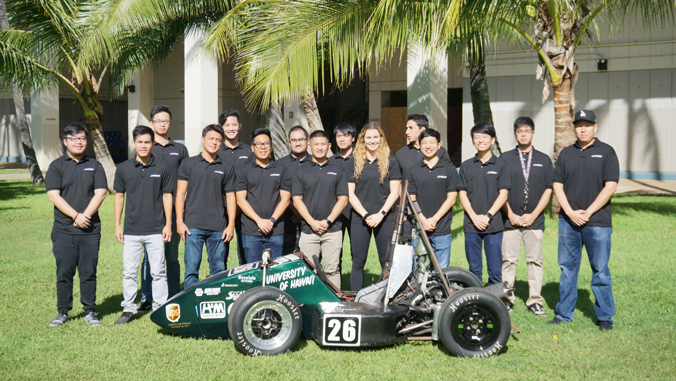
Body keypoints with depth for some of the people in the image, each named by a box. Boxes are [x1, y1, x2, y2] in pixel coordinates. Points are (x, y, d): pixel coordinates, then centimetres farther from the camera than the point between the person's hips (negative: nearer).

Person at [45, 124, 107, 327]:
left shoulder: (95, 166, 10)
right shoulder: (56, 166, 6)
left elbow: (100, 193, 1)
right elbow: (53, 195, -4)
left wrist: (85, 215, -12)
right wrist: (76, 216, -14)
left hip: (90, 230, 1)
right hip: (63, 231, -1)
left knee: (89, 273, 5)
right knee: (64, 273, 4)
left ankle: (90, 312, 14)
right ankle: (62, 312, 16)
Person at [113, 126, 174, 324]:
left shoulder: (162, 168, 2)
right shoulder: (124, 168, 5)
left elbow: (167, 196, 5)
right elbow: (119, 197, 11)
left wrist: (168, 224, 0)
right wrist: (117, 225, 7)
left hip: (156, 230, -1)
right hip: (131, 230, 1)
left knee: (158, 272, 4)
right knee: (129, 272, 6)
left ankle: (160, 308, 14)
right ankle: (128, 308, 18)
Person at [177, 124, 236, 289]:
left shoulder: (226, 168, 12)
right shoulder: (189, 164, 8)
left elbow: (230, 198, 10)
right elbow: (180, 193, 5)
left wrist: (231, 225, 1)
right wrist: (180, 221, -3)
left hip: (218, 228, 2)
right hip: (193, 225, -1)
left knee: (219, 270, 4)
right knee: (191, 269, -3)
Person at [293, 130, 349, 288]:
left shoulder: (337, 171, 10)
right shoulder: (302, 171, 10)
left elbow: (343, 199, 5)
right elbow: (297, 200, 4)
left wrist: (327, 221, -7)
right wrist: (312, 222, -8)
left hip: (332, 230, 0)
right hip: (308, 230, 0)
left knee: (332, 269, 0)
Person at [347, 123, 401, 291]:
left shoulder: (390, 162, 5)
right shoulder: (354, 163, 8)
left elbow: (394, 192, 1)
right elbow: (350, 194, 3)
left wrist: (380, 214, -10)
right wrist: (365, 215, -7)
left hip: (384, 218, -1)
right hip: (359, 218, 1)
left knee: (388, 261, 0)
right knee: (358, 262, 3)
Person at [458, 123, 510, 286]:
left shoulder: (500, 164, 5)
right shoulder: (466, 166, 11)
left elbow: (503, 194, 0)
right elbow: (462, 194, 7)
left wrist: (488, 216, -10)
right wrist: (474, 217, -7)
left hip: (494, 225, -2)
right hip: (471, 225, 2)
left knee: (495, 268, -1)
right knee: (474, 269, 7)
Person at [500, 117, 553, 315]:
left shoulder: (544, 160, 10)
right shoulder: (505, 158, 7)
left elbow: (548, 190, 6)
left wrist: (533, 215, -4)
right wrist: (510, 214, -5)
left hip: (534, 220, 1)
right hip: (510, 220, -1)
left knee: (535, 261, 2)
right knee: (508, 260, 0)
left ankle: (535, 301, 8)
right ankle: (506, 298, 8)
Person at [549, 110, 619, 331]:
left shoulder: (606, 152, 1)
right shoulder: (566, 153, 11)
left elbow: (610, 186, -6)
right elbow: (557, 185, 7)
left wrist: (587, 213, -11)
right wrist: (571, 213, -6)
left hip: (597, 222, -3)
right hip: (568, 221, 3)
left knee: (600, 270, 1)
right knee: (567, 268, 8)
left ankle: (605, 317, 13)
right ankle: (564, 313, 18)